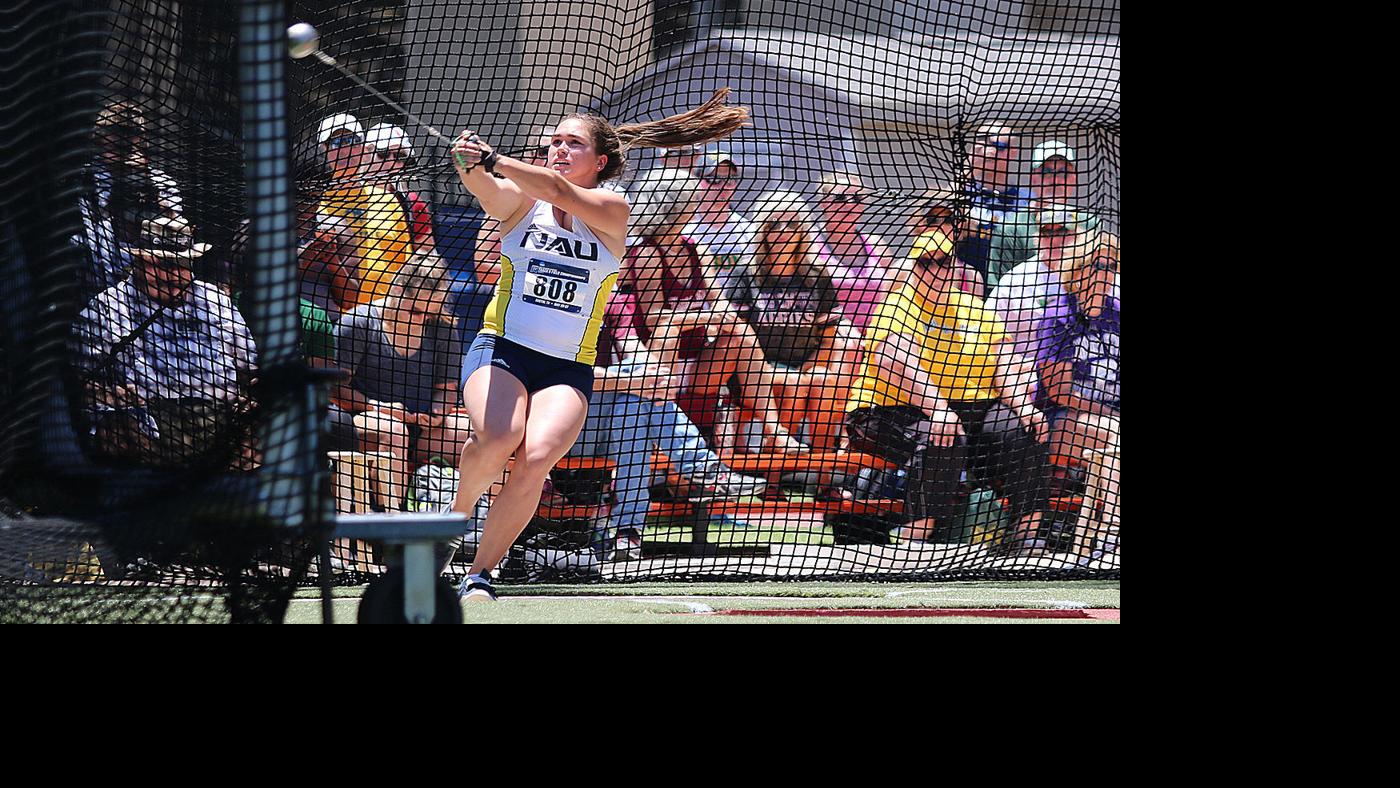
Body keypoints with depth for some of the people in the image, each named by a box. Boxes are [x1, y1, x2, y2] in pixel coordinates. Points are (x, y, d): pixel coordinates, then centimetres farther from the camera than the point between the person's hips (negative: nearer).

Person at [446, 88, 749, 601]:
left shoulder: (612, 212, 2)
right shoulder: (518, 200, 5)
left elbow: (562, 193, -18)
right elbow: (485, 190, -18)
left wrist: (491, 159, -31)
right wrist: (470, 165, -42)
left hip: (568, 369, 0)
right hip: (501, 351, 0)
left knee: (536, 459, -26)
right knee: (499, 438, -31)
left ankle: (479, 576, -13)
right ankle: (457, 510, -1)